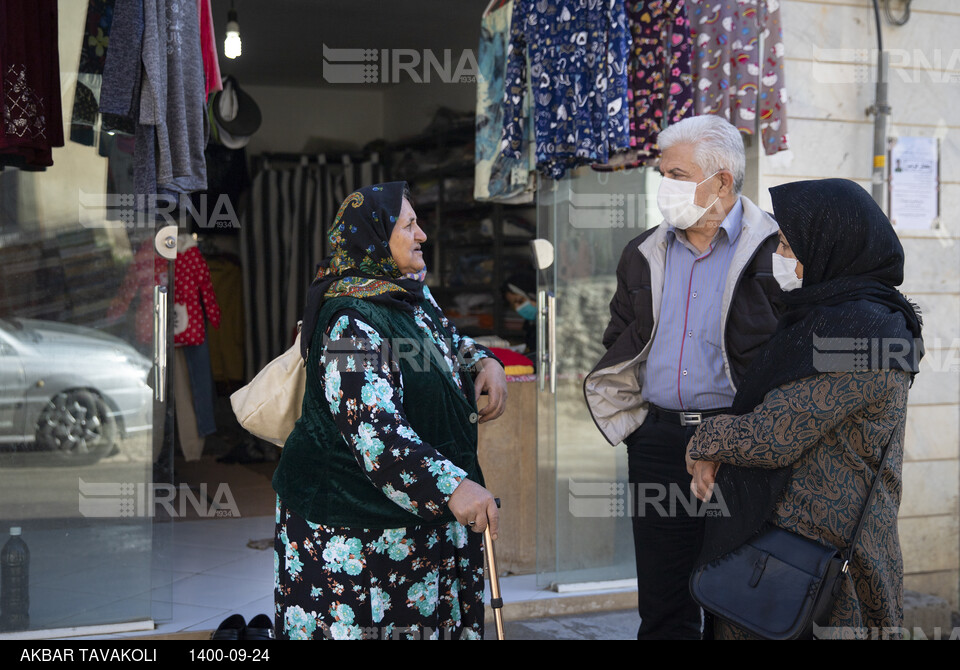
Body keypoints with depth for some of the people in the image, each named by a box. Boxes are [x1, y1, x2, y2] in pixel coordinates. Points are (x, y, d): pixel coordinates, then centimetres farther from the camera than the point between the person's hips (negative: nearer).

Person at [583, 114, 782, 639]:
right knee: (662, 606, 9)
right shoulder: (644, 256, 12)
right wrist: (632, 426, 11)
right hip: (659, 441, 5)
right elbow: (618, 348, 20)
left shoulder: (773, 253, -5)